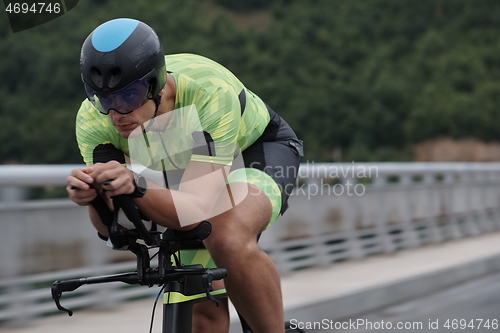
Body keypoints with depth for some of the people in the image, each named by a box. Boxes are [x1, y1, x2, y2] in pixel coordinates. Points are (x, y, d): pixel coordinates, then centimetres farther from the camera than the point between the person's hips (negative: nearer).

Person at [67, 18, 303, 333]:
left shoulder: (211, 94, -40)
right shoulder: (93, 120, -27)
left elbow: (202, 210, -45)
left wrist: (136, 187, -62)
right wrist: (93, 196, -49)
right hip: (185, 162, 5)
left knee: (230, 242, -35)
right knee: (203, 307, 0)